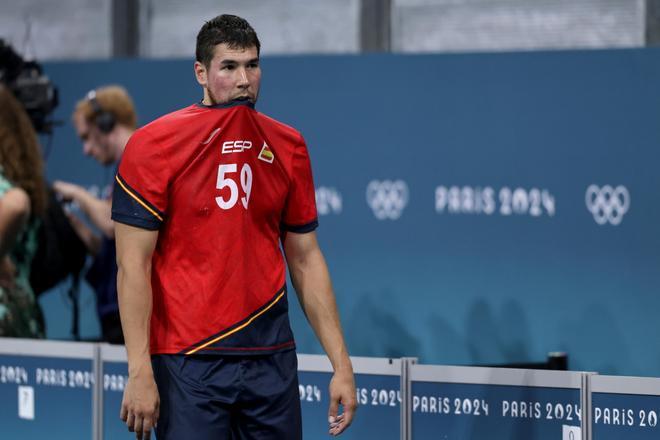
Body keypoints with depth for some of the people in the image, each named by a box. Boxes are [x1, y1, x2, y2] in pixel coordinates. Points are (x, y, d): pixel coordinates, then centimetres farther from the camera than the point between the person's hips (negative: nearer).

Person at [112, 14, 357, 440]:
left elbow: (306, 261, 13)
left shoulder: (288, 147, 8)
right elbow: (133, 266, -7)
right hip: (188, 364, -4)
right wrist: (140, 372, -14)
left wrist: (342, 364, 8)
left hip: (271, 358, 4)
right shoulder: (154, 145, -5)